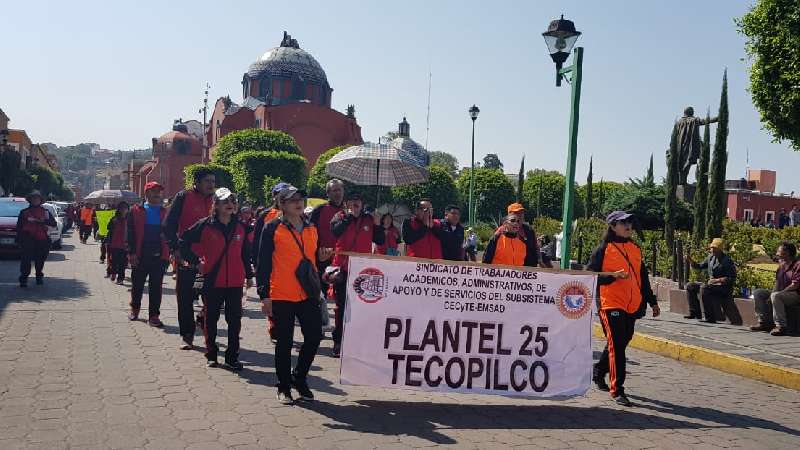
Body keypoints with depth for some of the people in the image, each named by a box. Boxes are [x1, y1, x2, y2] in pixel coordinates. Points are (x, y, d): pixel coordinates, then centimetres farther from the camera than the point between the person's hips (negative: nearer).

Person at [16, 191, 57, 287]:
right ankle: (23, 279, -6)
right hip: (28, 239, -2)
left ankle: (39, 276, 25)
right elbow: (19, 227, 5)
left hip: (42, 239, 2)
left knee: (40, 259, 10)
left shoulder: (45, 212, 13)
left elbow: (53, 223, 2)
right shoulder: (24, 212, 8)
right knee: (26, 259, -8)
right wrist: (18, 239, -3)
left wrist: (42, 221, -15)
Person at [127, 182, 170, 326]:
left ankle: (154, 316, 8)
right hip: (140, 255, -1)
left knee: (156, 287, 2)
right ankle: (134, 309, 33)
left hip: (159, 256, 1)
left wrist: (168, 254, 1)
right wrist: (132, 253, -8)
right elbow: (130, 233, -1)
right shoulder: (136, 211, 3)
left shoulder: (165, 212, 9)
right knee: (137, 285, 13)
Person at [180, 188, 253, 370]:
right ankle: (211, 355, 23)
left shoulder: (241, 227, 6)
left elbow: (246, 253, 13)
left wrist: (249, 276, 14)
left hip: (235, 282, 2)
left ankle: (232, 357, 13)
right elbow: (183, 242, 1)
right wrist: (196, 261, -2)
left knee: (235, 321, 3)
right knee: (210, 319, 9)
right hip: (212, 280, -2)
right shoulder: (205, 225, -4)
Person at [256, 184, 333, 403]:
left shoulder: (312, 229, 12)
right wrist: (264, 295, -12)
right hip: (282, 296, -4)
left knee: (314, 336, 4)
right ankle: (284, 387, 21)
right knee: (285, 342, 5)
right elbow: (263, 263, -7)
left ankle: (299, 378, 25)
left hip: (308, 295, 5)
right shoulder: (272, 228, -4)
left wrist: (321, 257, 0)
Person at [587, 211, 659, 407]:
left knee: (621, 344, 17)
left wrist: (652, 301, 19)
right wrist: (613, 275, -22)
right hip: (612, 305, -6)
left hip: (632, 306, 7)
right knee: (616, 346, -8)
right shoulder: (603, 249, -5)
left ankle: (599, 372, 38)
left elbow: (643, 277, 19)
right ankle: (617, 390, -1)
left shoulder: (635, 249, 13)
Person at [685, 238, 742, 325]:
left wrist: (716, 280, -22)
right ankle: (695, 313, 5)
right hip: (711, 284, 9)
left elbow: (732, 278, -17)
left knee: (704, 287, -33)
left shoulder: (727, 261, -15)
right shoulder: (711, 257, 7)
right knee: (690, 286, 4)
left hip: (723, 286, -9)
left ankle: (710, 318, -27)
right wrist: (690, 261, -1)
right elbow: (699, 267, 16)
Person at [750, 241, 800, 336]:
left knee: (775, 296, -36)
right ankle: (764, 322, -7)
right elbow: (777, 282, 18)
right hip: (781, 293, 9)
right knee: (758, 293, -3)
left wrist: (774, 294, -21)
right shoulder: (782, 264, 15)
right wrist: (772, 293, -1)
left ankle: (781, 327, -34)